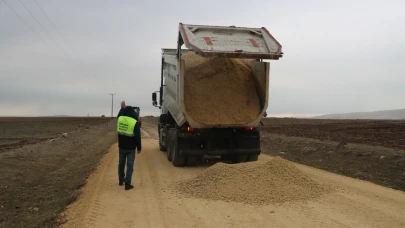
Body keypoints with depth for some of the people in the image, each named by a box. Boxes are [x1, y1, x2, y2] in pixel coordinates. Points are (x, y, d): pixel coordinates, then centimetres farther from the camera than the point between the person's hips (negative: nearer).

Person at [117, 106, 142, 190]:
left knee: (121, 164, 20)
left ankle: (121, 180, 34)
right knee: (130, 165, 0)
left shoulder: (119, 119, -3)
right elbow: (138, 137, -14)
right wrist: (139, 148, -4)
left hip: (121, 147, 5)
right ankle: (127, 184, -2)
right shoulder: (135, 122, -15)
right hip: (131, 148, -4)